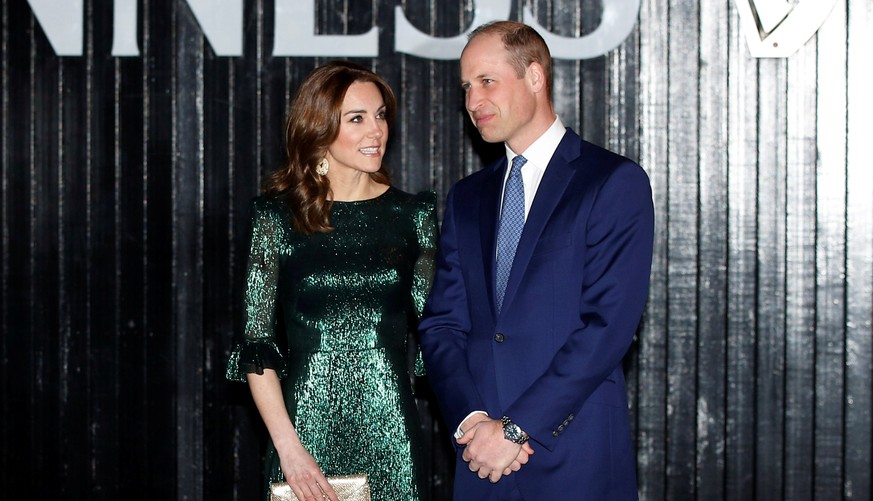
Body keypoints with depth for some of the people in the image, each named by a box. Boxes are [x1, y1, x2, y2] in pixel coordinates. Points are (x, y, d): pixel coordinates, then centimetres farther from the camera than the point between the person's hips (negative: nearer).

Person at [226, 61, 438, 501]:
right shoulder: (277, 215, -1)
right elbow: (256, 342, -3)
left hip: (391, 432, 2)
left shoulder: (412, 215, 5)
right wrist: (287, 445, -12)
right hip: (308, 426, -1)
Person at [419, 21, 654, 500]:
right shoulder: (466, 197, 14)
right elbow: (441, 324, 9)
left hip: (577, 460, -4)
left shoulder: (616, 182, -4)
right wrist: (470, 419, -8)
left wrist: (515, 427, -14)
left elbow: (609, 324, -12)